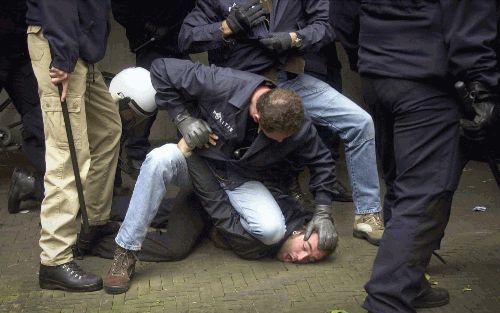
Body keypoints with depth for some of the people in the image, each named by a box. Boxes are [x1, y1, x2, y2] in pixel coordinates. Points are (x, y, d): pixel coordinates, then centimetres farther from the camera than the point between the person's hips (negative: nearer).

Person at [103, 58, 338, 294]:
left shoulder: (297, 126, -19)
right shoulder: (222, 85, -29)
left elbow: (322, 162, -1)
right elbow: (162, 69, -19)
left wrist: (323, 212, -7)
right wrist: (184, 119, -22)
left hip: (245, 182, 1)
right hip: (199, 163, -1)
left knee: (272, 231, -29)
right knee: (160, 159, -36)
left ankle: (226, 226, 7)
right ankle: (125, 253, -28)